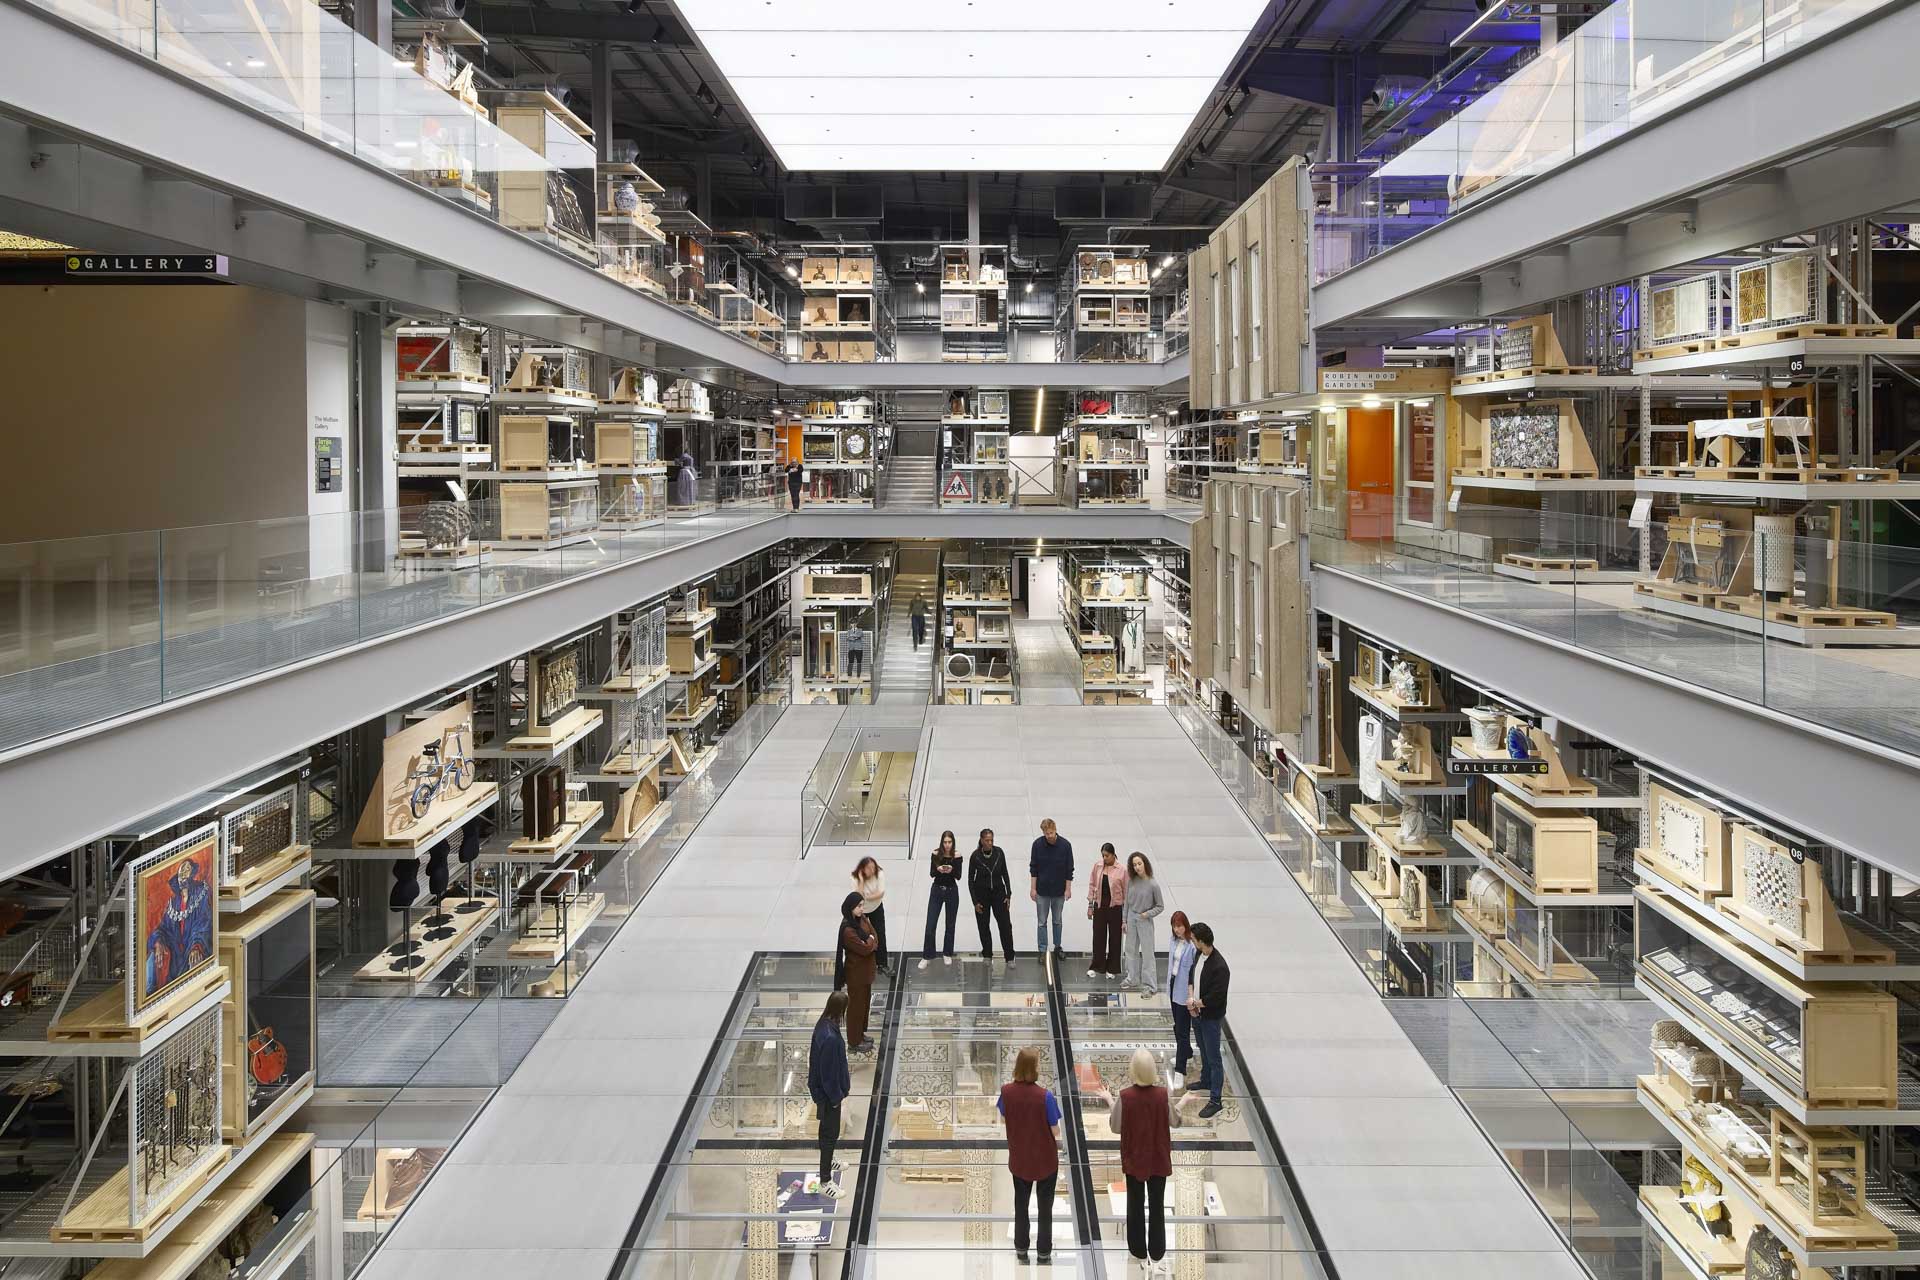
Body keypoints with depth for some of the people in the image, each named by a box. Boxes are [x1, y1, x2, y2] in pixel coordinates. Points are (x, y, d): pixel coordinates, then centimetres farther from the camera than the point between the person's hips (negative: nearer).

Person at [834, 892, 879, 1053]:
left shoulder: (862, 919, -2)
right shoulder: (848, 930, -29)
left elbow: (875, 940, 3)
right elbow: (865, 949, -28)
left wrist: (869, 943, -17)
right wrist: (870, 940, -10)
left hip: (865, 969, 9)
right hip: (856, 972, -9)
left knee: (865, 1002, 22)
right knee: (856, 1006, 5)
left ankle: (860, 1033, 40)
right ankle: (854, 1042, 20)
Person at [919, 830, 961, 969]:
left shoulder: (957, 855, -9)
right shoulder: (936, 854, -7)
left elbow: (958, 876, -9)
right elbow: (931, 873, -6)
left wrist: (951, 870, -30)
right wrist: (938, 869, -28)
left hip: (952, 891, 0)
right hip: (937, 890, 0)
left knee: (950, 925, 11)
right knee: (930, 925, -3)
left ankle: (947, 954, 27)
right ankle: (927, 957, 6)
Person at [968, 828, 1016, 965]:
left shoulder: (999, 852, -9)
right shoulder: (975, 856, -15)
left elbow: (1005, 873, 1)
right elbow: (970, 879, -7)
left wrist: (1008, 894, -3)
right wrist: (975, 902, -10)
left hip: (998, 892, 1)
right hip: (981, 893, -1)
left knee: (1006, 925, -6)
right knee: (984, 926, 6)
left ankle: (1009, 958, -1)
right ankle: (987, 956, 21)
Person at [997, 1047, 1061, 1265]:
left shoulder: (1007, 1091, -16)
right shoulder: (1045, 1096, -27)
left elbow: (1003, 1119, 1)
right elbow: (1056, 1131, -17)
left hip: (1019, 1159, 3)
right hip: (1045, 1161, -3)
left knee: (1020, 1204, 22)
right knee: (1045, 1207, 16)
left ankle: (1021, 1249, 32)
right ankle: (1044, 1252, 26)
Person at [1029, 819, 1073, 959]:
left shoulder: (1065, 845, -11)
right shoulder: (1037, 844, -10)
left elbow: (1069, 869, -4)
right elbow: (1033, 868, -2)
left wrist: (1067, 889, -5)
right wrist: (1033, 888, -4)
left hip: (1059, 891, 0)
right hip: (1042, 891, 0)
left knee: (1058, 921, 14)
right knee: (1042, 922, 5)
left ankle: (1057, 947, 28)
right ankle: (1042, 951, 12)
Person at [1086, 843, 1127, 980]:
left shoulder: (1122, 870, -11)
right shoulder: (1097, 866, -2)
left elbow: (1126, 891, -6)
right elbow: (1092, 885, 6)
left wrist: (1126, 912, -5)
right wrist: (1090, 905, 4)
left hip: (1115, 907, -2)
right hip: (1099, 906, 2)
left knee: (1114, 938, 9)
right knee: (1098, 936, 9)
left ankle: (1111, 969, 23)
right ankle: (1096, 967, 23)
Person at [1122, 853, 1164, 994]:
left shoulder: (1153, 884, -17)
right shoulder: (1132, 881, -4)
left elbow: (1160, 906, -7)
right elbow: (1127, 901, 6)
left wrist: (1148, 914, -18)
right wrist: (1124, 920, 7)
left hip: (1145, 921, -5)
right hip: (1132, 918, 5)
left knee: (1147, 953, 2)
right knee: (1130, 950, 17)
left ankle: (1148, 985, 11)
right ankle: (1132, 978, 34)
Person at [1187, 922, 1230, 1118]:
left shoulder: (1219, 967, -30)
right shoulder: (1200, 955, -3)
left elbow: (1215, 998, -28)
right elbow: (1192, 976, 10)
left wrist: (1196, 1003, -14)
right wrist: (1191, 997, -6)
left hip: (1211, 1017, -9)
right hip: (1197, 1013, 9)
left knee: (1213, 1058, -1)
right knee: (1204, 1051, 27)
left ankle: (1215, 1101, 4)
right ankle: (1206, 1081, 47)